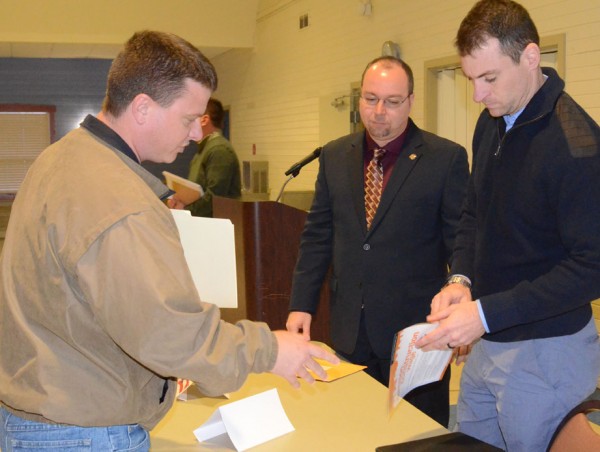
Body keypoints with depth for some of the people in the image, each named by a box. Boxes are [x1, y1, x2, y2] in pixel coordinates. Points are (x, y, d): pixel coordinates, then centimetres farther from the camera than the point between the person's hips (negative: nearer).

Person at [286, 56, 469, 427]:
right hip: (350, 330, 4)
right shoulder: (335, 156, 6)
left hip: (416, 328, -3)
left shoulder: (446, 159, -6)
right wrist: (301, 305, 5)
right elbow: (317, 237, 9)